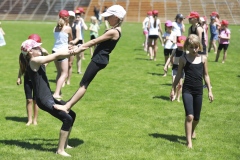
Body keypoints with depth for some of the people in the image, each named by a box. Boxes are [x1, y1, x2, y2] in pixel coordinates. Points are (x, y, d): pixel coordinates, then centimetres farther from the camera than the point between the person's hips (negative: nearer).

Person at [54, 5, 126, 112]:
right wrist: (81, 47, 13)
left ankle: (67, 107, -5)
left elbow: (94, 41, -17)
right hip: (100, 58, 10)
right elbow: (97, 42, 15)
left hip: (99, 59, -10)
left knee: (83, 84, -7)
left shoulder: (113, 32, -18)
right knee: (83, 84, 13)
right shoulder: (116, 30, 13)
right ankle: (69, 105, 20)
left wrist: (79, 49, -12)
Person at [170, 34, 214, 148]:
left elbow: (206, 75, 9)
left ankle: (192, 130, 45)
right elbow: (179, 75, 4)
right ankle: (189, 141, -4)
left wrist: (209, 90, 8)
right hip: (187, 90, -3)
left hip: (198, 91, 3)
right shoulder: (183, 59, -3)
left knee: (196, 118, 13)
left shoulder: (203, 58, 2)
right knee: (189, 116, -14)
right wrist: (173, 89, 5)